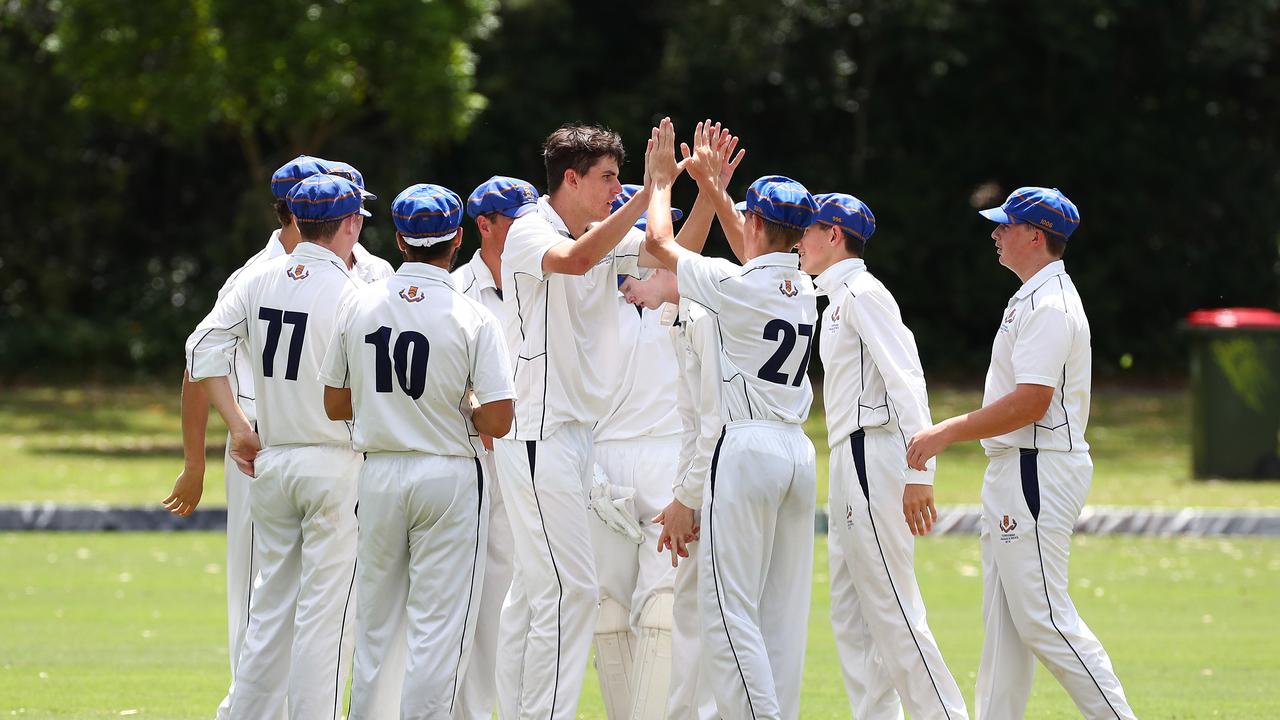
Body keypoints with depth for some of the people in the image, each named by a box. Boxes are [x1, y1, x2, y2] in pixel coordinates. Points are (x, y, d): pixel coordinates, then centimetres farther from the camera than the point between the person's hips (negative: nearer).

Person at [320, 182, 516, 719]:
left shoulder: (359, 306, 1)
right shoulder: (472, 317, -10)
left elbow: (336, 406, 8)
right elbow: (498, 421, -14)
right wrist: (463, 407, 6)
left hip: (379, 474, 4)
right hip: (449, 476, -4)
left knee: (376, 624, 13)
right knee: (438, 628, -2)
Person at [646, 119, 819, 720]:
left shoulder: (736, 285, -11)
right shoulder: (804, 288, 9)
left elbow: (658, 242, 1)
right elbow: (758, 253, 31)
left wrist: (661, 182, 18)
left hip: (746, 450, -7)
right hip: (797, 451, 7)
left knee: (730, 610, -9)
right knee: (782, 613, 8)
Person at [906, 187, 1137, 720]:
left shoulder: (1049, 305, -16)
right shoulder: (1031, 299, 18)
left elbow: (1030, 402, -24)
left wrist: (947, 433, -19)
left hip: (1038, 472, -11)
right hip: (1012, 471, 11)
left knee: (1043, 618, -12)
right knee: (1004, 618, 11)